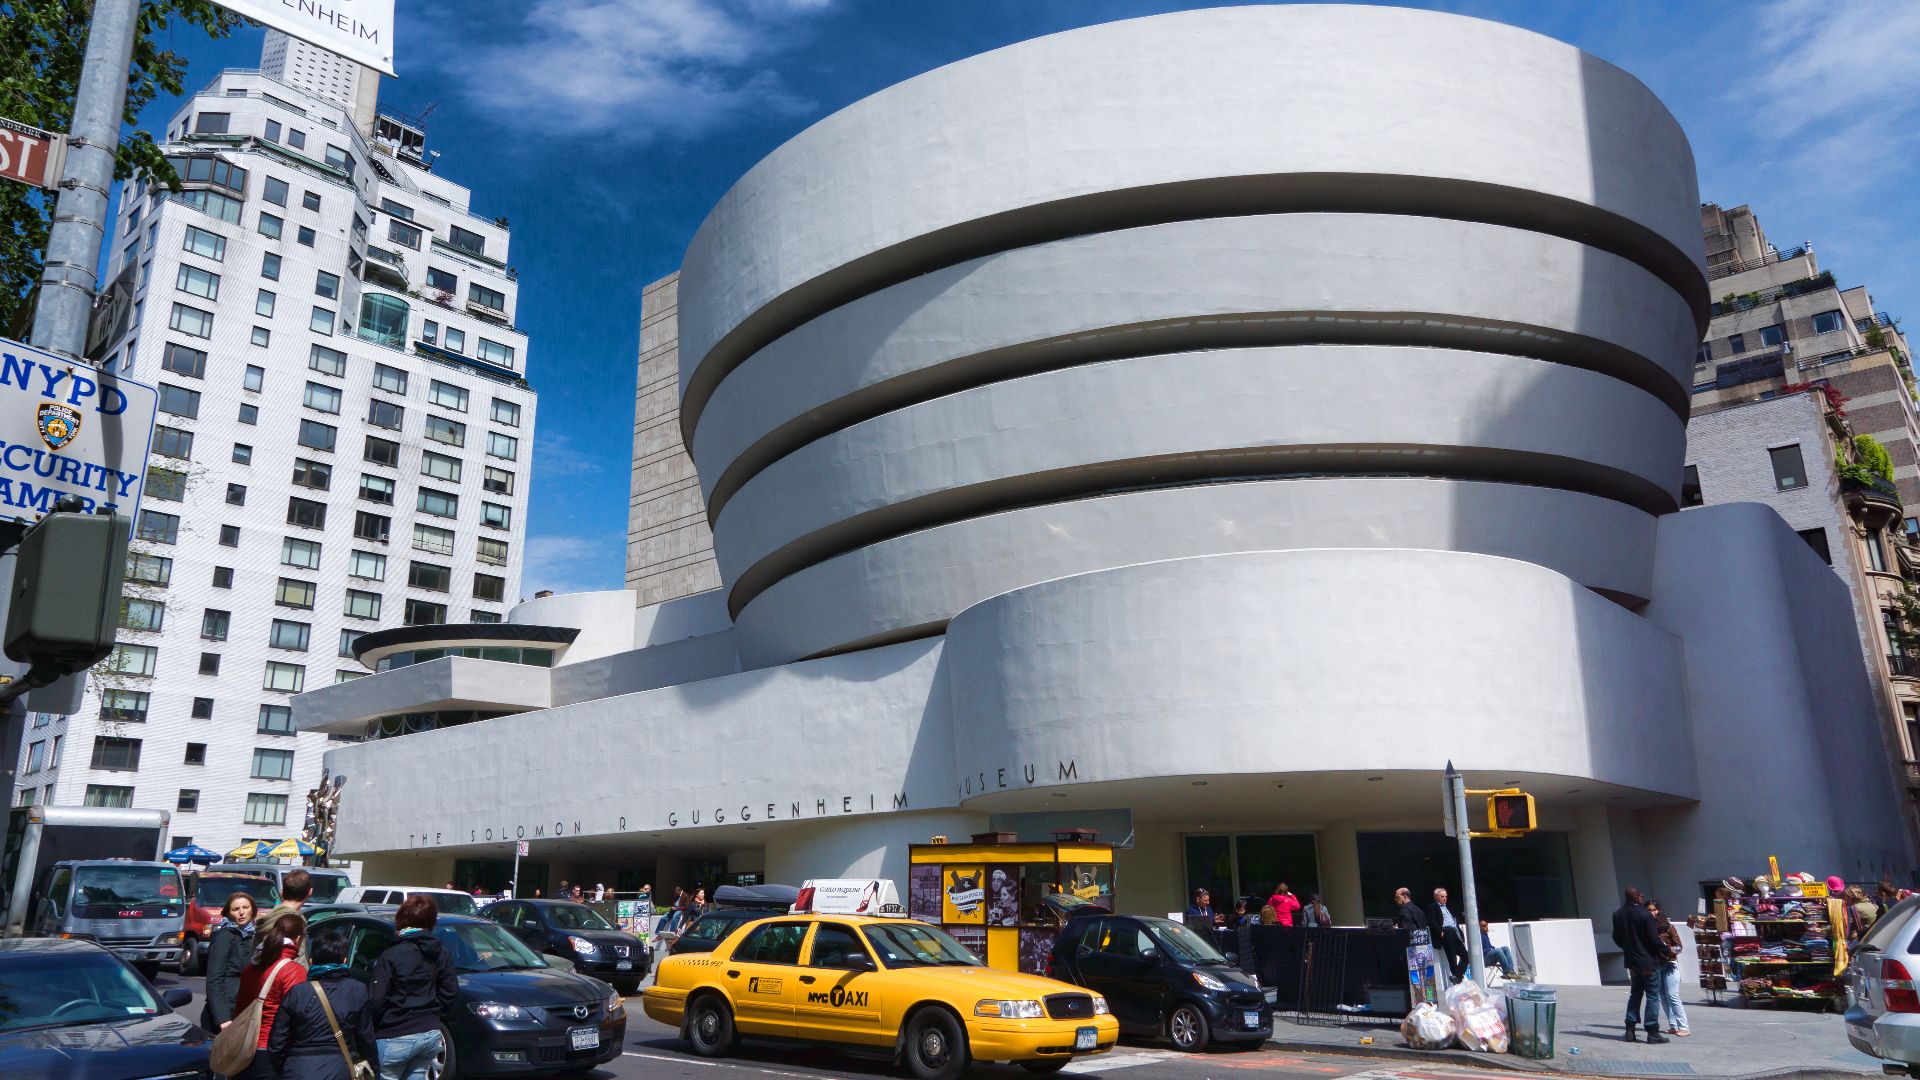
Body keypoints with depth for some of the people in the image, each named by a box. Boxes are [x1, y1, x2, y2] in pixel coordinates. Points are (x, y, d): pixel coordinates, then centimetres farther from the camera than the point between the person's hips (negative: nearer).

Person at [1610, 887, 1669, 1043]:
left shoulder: (1618, 915, 2)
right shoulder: (1644, 915, -18)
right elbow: (1654, 939, -17)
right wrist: (1666, 953, -2)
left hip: (1632, 962, 6)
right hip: (1649, 961, -6)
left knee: (1635, 994, 15)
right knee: (1652, 997, 1)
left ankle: (1630, 1029, 13)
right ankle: (1652, 1032, 1)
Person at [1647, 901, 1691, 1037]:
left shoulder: (1667, 926, -4)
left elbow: (1679, 946, -2)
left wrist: (1666, 951, -17)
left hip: (1669, 964, -4)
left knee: (1672, 996, -8)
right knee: (1663, 997, 4)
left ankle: (1684, 1027, -5)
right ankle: (1673, 1026, 10)